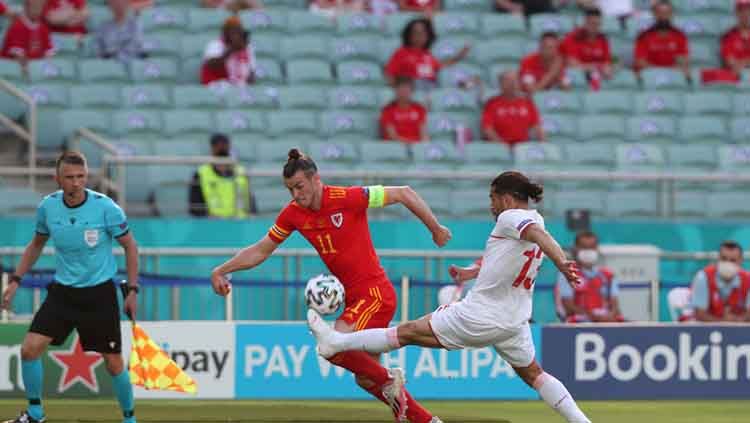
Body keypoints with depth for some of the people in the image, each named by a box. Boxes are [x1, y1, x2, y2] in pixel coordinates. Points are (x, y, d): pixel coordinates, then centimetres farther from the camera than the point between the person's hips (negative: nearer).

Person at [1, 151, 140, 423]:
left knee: (114, 363, 0)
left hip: (100, 294, -3)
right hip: (62, 291, 3)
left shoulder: (106, 208, -16)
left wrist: (132, 290, -7)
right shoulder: (48, 207, -5)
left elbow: (130, 247, -3)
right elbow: (37, 244, 13)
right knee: (30, 349, -10)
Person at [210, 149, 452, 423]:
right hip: (353, 298, 8)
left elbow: (403, 194, -11)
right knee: (365, 378, 11)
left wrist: (436, 230, -3)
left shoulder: (347, 198, -17)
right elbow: (261, 251, 11)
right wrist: (221, 271, 1)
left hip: (375, 292, -8)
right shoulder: (293, 214, 1)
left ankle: (389, 379, -3)